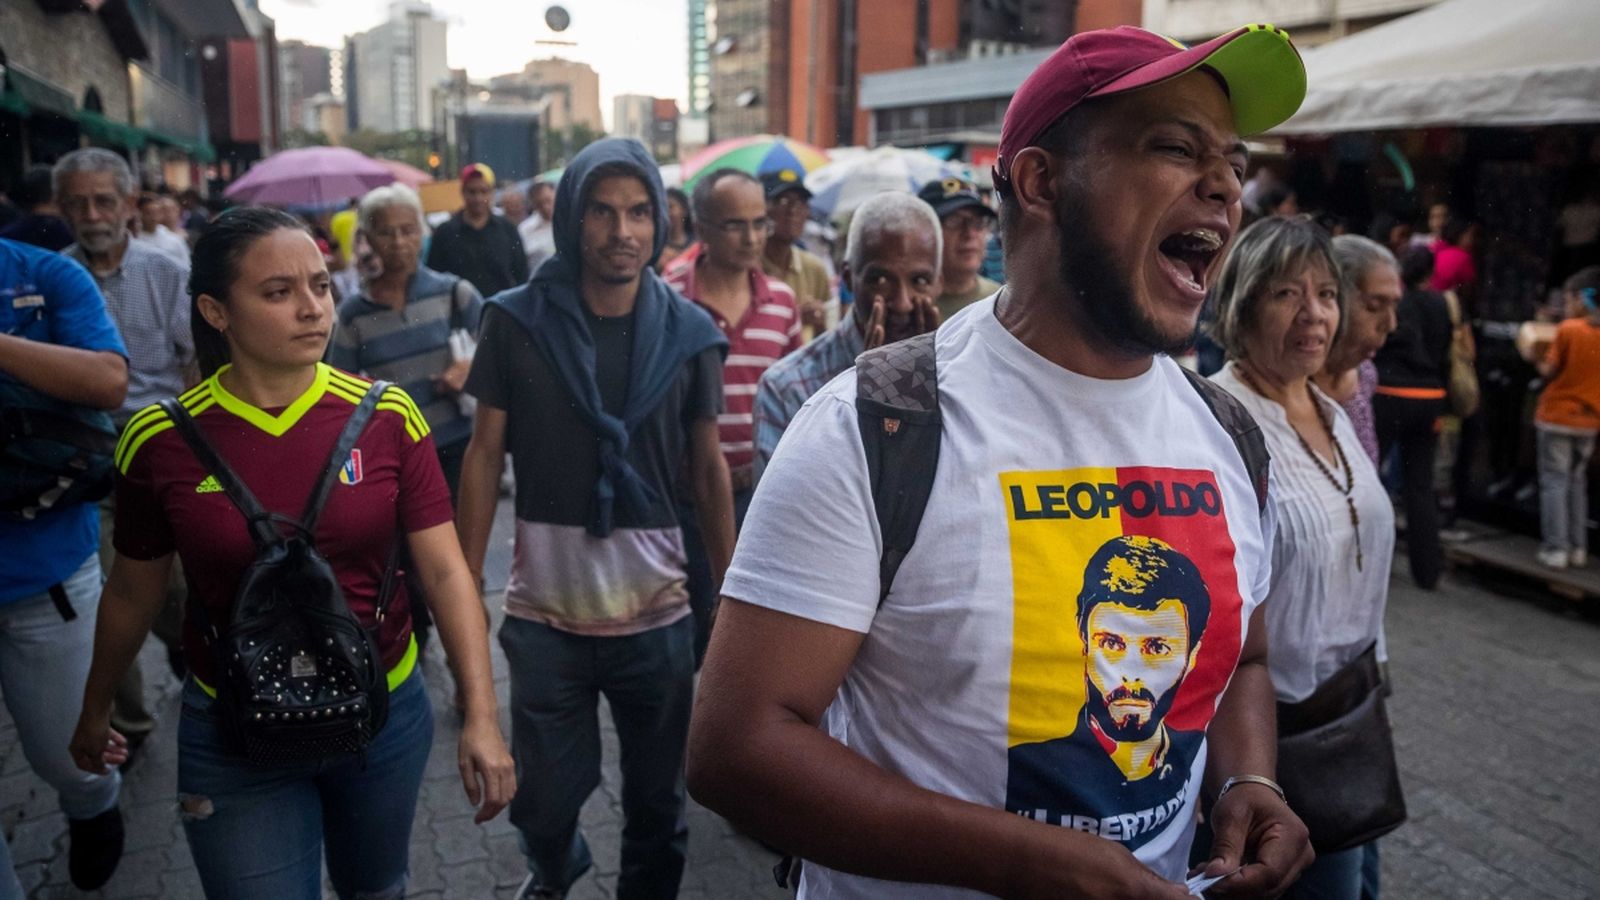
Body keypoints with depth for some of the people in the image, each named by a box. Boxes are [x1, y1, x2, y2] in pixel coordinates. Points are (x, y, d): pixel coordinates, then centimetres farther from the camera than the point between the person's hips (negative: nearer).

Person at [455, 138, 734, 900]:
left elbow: (707, 468, 5)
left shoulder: (688, 335, -1)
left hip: (657, 614, 1)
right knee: (543, 801, 15)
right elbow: (485, 455, 1)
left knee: (657, 806, 12)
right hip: (543, 614, 0)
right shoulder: (517, 322, -4)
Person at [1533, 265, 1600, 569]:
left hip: (1557, 417, -5)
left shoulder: (1568, 329, -15)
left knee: (1554, 481, 2)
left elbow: (1549, 372, -12)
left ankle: (1555, 549, 0)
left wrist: (1539, 358, 5)